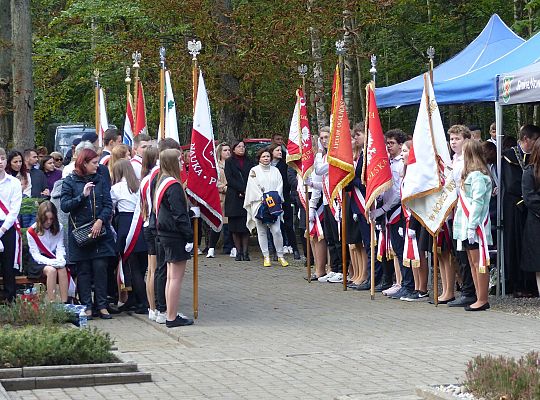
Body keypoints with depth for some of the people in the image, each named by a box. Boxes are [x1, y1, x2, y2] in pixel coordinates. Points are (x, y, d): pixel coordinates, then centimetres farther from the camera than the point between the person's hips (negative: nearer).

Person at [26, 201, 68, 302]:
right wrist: (51, 262, -24)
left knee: (62, 269, -31)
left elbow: (60, 248, 5)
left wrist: (60, 260, -18)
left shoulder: (58, 228, 7)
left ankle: (64, 304, -37)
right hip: (38, 263, -3)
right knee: (51, 270, -35)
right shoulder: (32, 232, -6)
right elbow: (36, 255, -8)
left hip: (54, 259, 3)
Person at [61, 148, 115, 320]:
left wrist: (100, 221, -14)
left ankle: (102, 306, 3)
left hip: (100, 232, 1)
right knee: (83, 270, 2)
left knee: (100, 268, -3)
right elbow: (64, 205, -6)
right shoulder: (70, 182, 2)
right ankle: (86, 306, 7)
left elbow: (108, 205, 2)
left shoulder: (101, 180, 8)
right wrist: (83, 195, -17)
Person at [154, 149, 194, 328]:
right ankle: (172, 318, -2)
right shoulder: (173, 186, -18)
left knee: (171, 276, 14)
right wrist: (189, 237, -17)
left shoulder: (162, 182, 11)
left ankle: (171, 315, 19)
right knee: (176, 277, -4)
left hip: (166, 235, 10)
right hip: (176, 236, -10)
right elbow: (179, 215, -21)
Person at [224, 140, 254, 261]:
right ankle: (238, 251, 3)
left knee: (246, 226, -4)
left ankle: (245, 251, -1)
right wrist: (243, 190, -11)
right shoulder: (229, 162, 7)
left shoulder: (248, 162, 14)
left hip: (247, 197, 1)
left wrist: (245, 192, -9)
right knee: (235, 226, -2)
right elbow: (230, 179, -2)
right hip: (234, 197, -1)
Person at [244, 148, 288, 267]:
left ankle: (280, 256, 0)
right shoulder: (254, 171, 7)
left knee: (276, 230, -9)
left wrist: (274, 198, -7)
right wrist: (263, 198, -11)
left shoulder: (275, 171, 14)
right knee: (262, 232, -1)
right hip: (259, 204, -1)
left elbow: (280, 185, 8)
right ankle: (266, 257, 5)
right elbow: (253, 187, -1)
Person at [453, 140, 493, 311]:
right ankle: (479, 298, 14)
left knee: (479, 263, -6)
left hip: (476, 226, -10)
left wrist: (472, 226, -21)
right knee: (473, 264, 11)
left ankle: (483, 300, -4)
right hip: (467, 227, 10)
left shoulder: (477, 176, -13)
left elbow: (477, 202, -19)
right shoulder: (470, 174, 17)